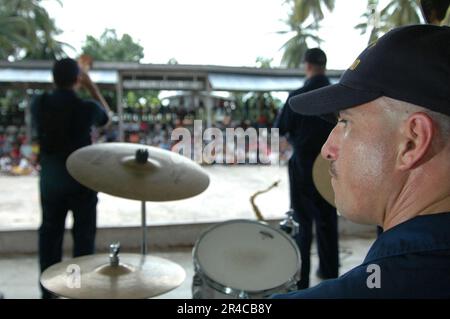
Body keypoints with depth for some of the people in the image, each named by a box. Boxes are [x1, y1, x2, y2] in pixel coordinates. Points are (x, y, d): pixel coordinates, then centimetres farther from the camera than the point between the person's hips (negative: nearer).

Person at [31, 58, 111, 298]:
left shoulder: (39, 104, -5)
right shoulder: (86, 107, -15)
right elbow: (106, 117, 8)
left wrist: (59, 88, 17)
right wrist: (91, 87, 11)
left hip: (50, 181, 4)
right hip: (81, 181, -3)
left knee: (50, 234, 14)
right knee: (83, 236, 8)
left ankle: (48, 290, 23)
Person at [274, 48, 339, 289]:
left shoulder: (298, 96, -14)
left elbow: (280, 129, -5)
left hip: (303, 165, -3)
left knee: (302, 221, 6)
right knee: (328, 219, 16)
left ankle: (300, 279, 11)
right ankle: (329, 271, 28)